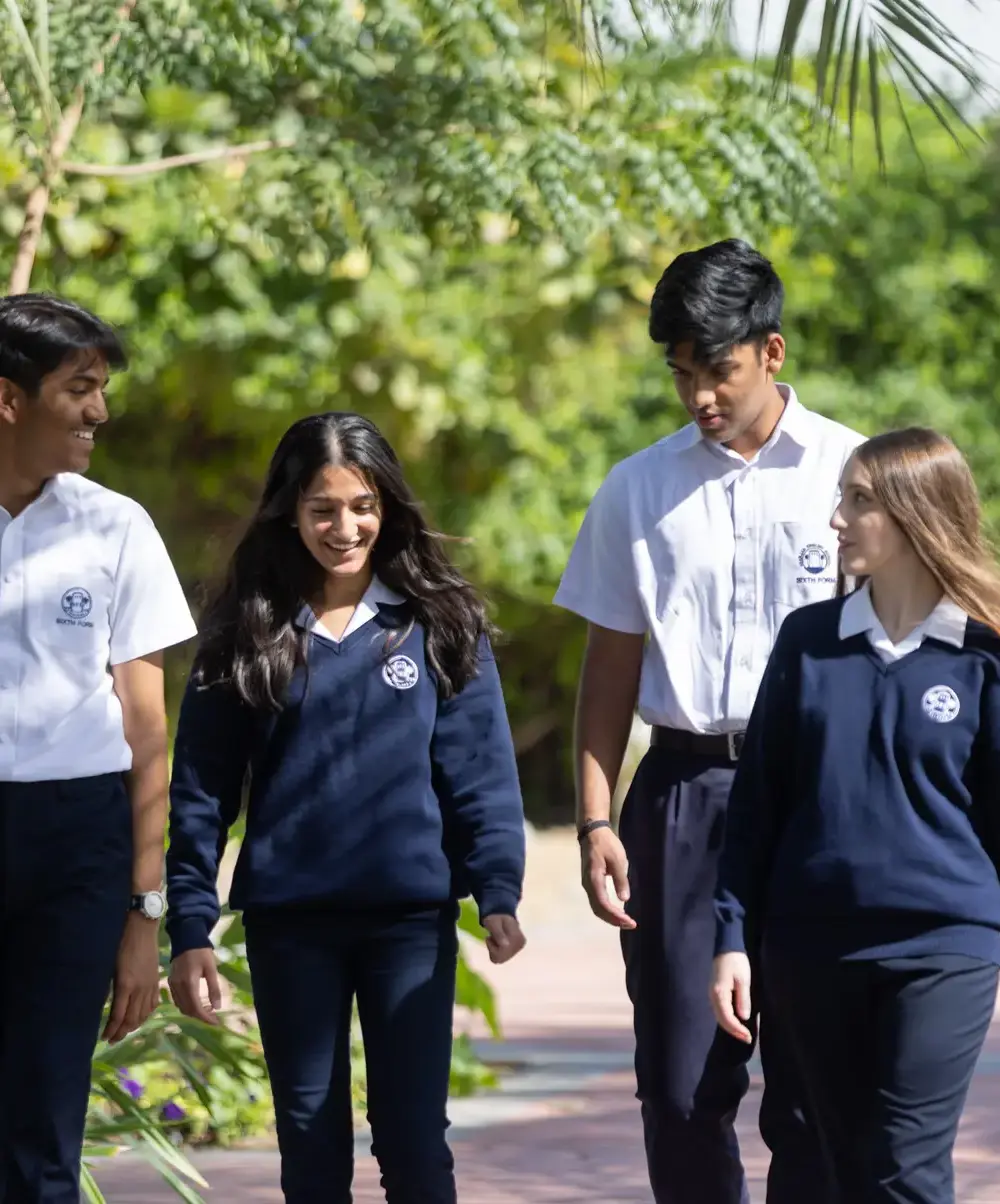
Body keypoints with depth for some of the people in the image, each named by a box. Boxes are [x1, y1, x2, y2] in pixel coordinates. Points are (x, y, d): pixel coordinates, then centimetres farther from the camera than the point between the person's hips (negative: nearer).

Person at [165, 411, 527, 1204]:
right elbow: (201, 787, 4)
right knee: (311, 1139, 7)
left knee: (413, 1138, -1)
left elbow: (481, 770, -1)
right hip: (290, 924, 1)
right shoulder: (249, 631, 4)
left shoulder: (438, 624, 2)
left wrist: (498, 893, -12)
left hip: (411, 920, -1)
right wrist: (190, 927, -1)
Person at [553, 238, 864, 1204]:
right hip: (683, 789, 2)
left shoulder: (852, 473, 2)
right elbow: (611, 670, 11)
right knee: (680, 1079, 3)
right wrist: (595, 822, 3)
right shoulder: (640, 491, 9)